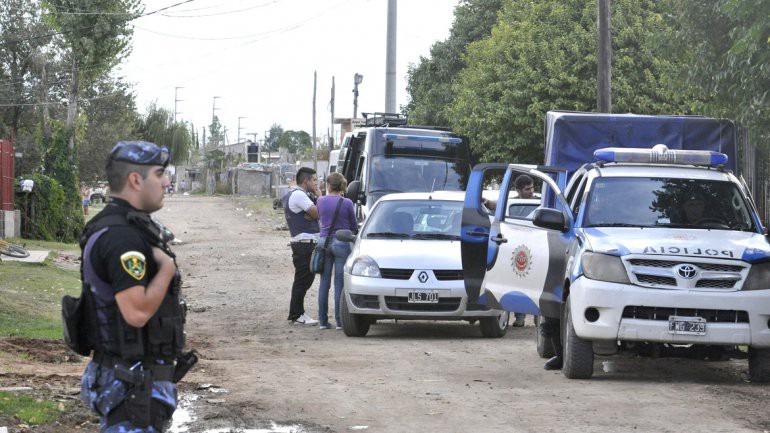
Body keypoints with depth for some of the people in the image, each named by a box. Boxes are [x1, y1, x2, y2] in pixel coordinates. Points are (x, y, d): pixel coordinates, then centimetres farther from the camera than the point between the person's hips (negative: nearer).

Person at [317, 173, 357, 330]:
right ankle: (340, 321, 1)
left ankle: (323, 321, 9)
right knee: (339, 284, 1)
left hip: (324, 241, 3)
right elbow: (354, 227, 2)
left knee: (324, 283, 8)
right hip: (341, 242, -3)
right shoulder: (346, 203, -9)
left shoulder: (321, 201, -1)